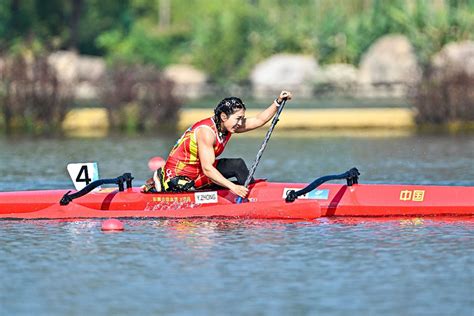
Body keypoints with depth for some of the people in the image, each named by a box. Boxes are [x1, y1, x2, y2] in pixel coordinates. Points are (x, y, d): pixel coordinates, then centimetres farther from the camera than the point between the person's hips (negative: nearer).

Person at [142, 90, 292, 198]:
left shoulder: (227, 126, -2)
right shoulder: (207, 131, -28)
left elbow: (259, 120, 6)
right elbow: (207, 169, -35)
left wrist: (278, 102, -6)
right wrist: (232, 187, -42)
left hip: (198, 171, 8)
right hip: (179, 177, -8)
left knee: (238, 164, -4)